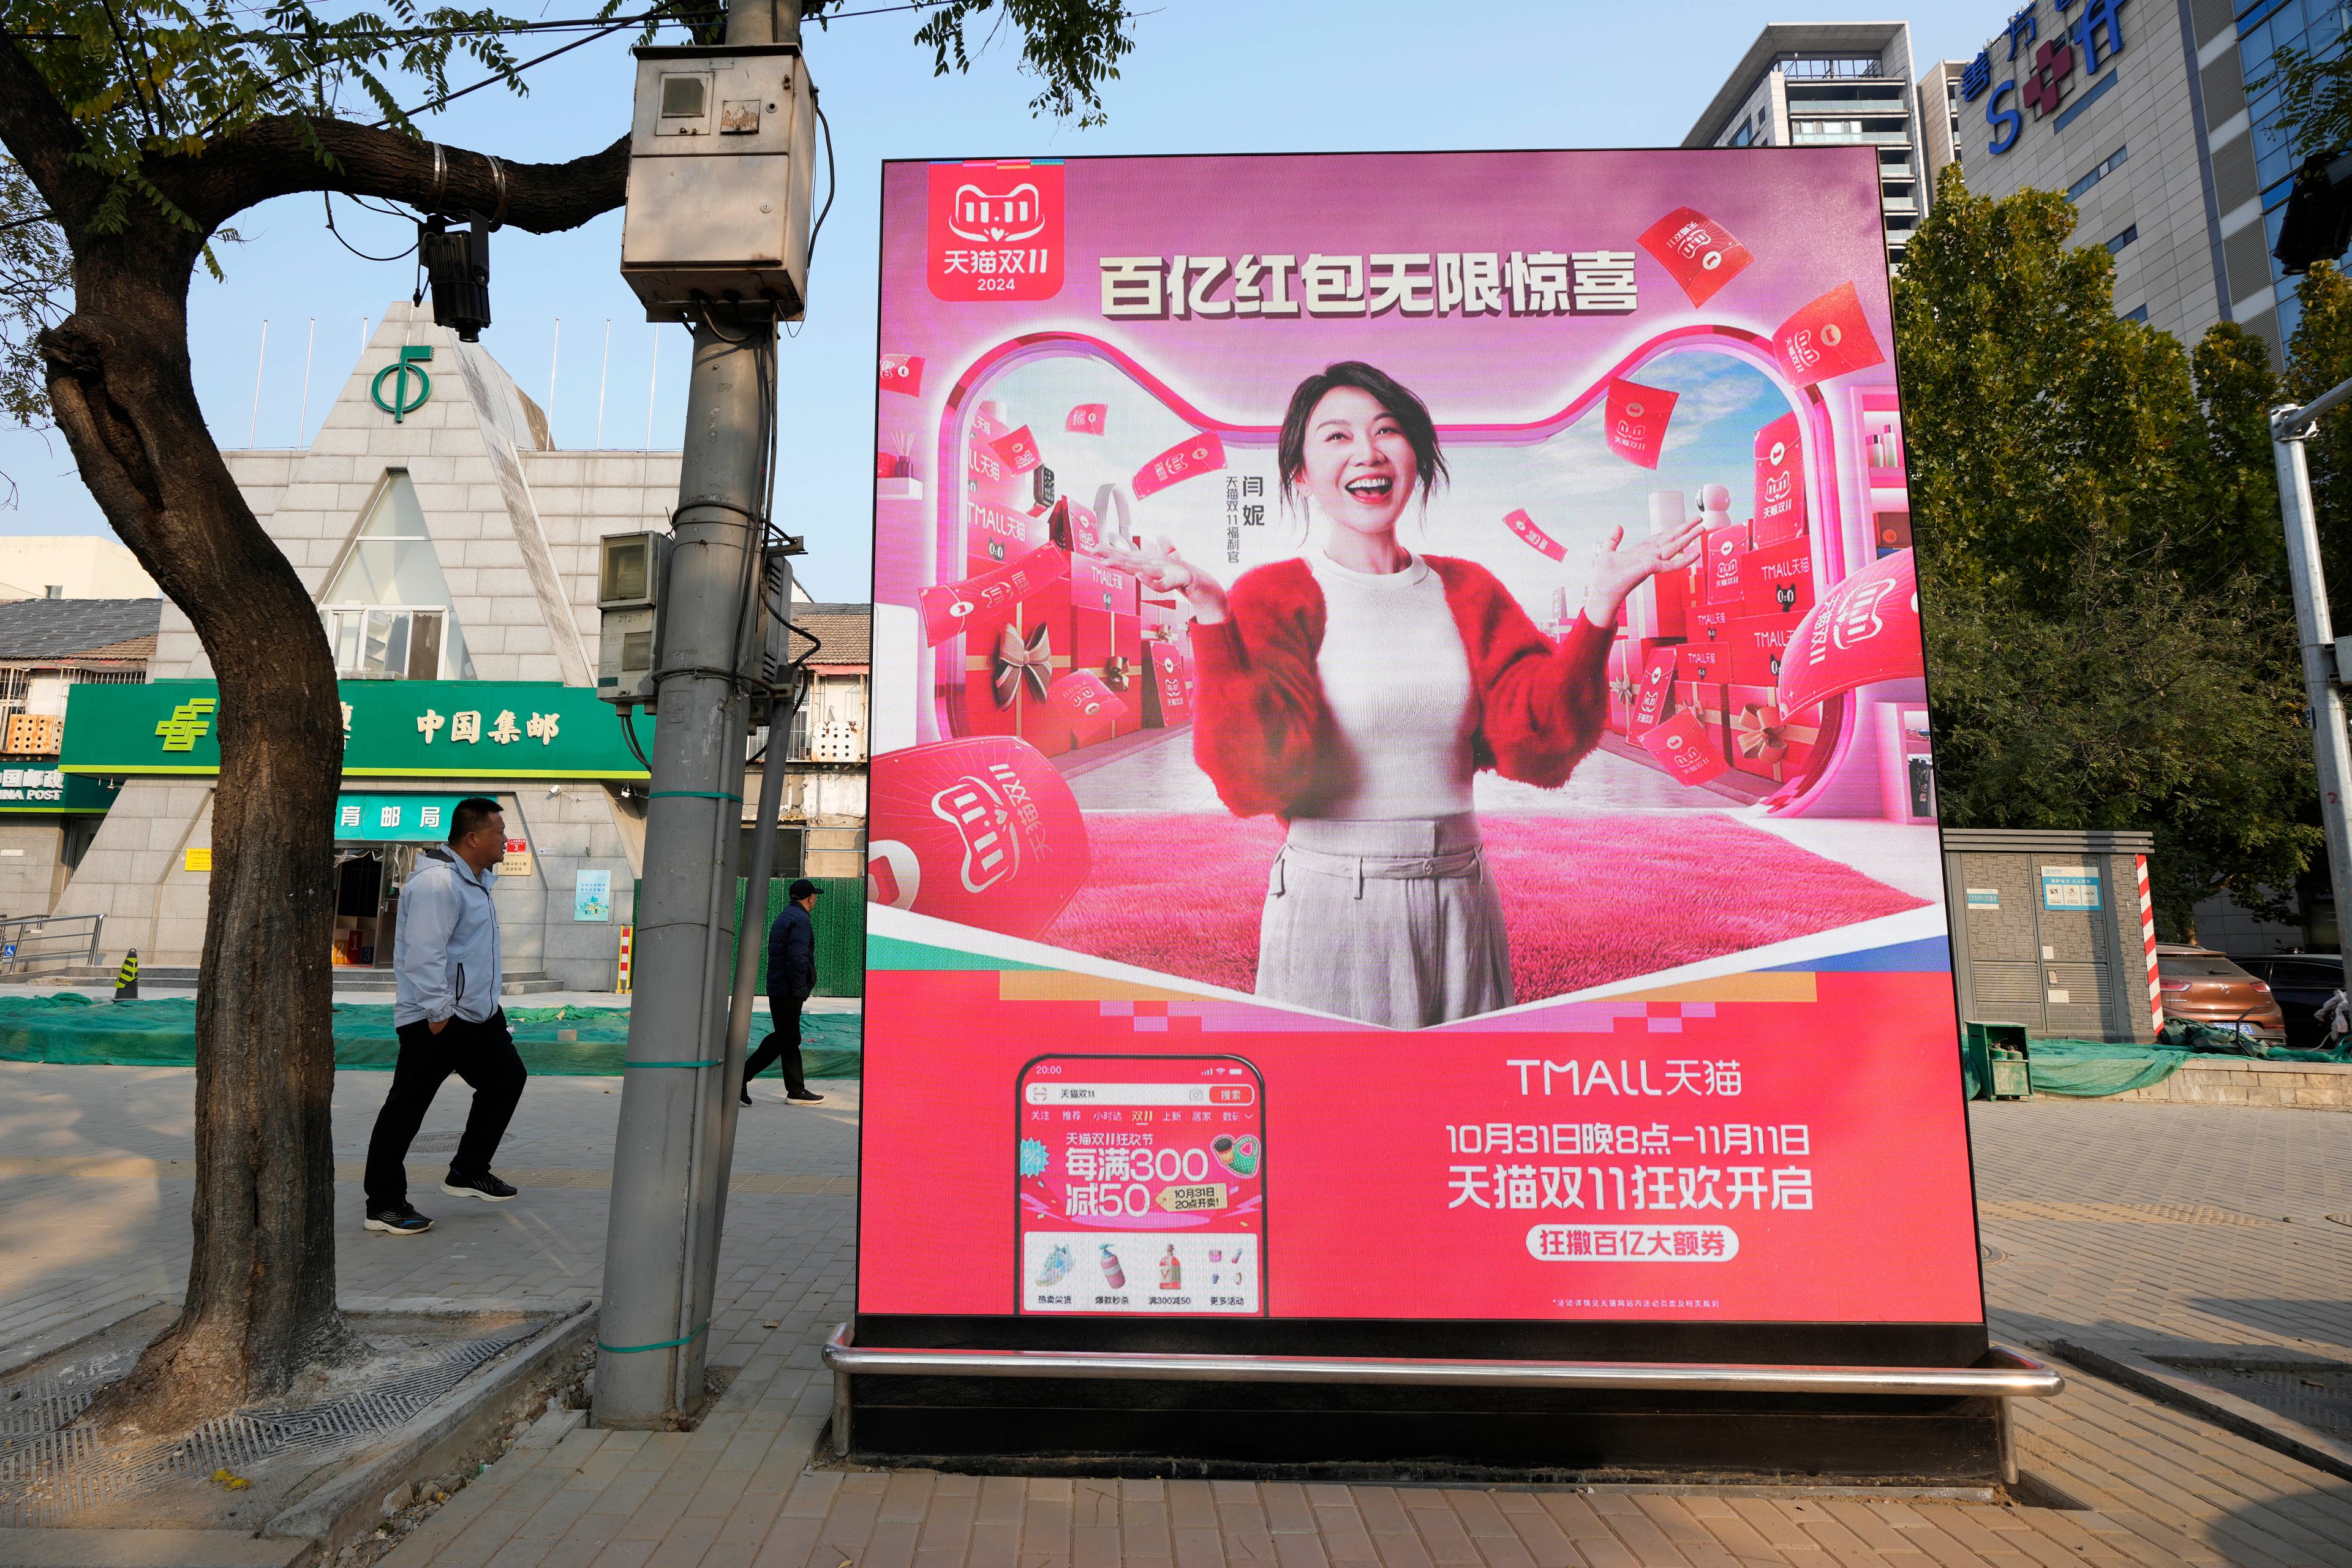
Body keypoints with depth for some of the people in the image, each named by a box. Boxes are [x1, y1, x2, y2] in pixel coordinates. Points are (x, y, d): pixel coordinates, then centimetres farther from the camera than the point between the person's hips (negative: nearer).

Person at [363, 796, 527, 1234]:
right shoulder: (437, 883, -21)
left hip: (479, 1013, 11)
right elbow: (423, 955, -26)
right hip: (435, 1021, -11)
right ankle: (384, 1206, 10)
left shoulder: (475, 878, 13)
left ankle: (468, 1174, 28)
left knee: (507, 1080, 17)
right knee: (405, 1111, 0)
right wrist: (439, 1013, -26)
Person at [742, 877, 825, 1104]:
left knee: (790, 1040, 11)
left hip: (778, 989, 10)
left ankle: (797, 1090, 14)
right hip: (788, 991, -10)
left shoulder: (783, 917, 19)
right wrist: (800, 990, -20)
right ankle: (741, 1077, -7)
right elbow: (797, 958, -22)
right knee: (783, 1040, -7)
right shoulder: (801, 920, -13)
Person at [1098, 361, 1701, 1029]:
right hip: (1329, 913, -4)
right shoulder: (1272, 597, -4)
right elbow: (1256, 771, -17)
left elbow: (1540, 741, -1)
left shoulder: (1467, 591, 9)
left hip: (1461, 906, 4)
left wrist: (1600, 605, -9)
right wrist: (1210, 617, -25)